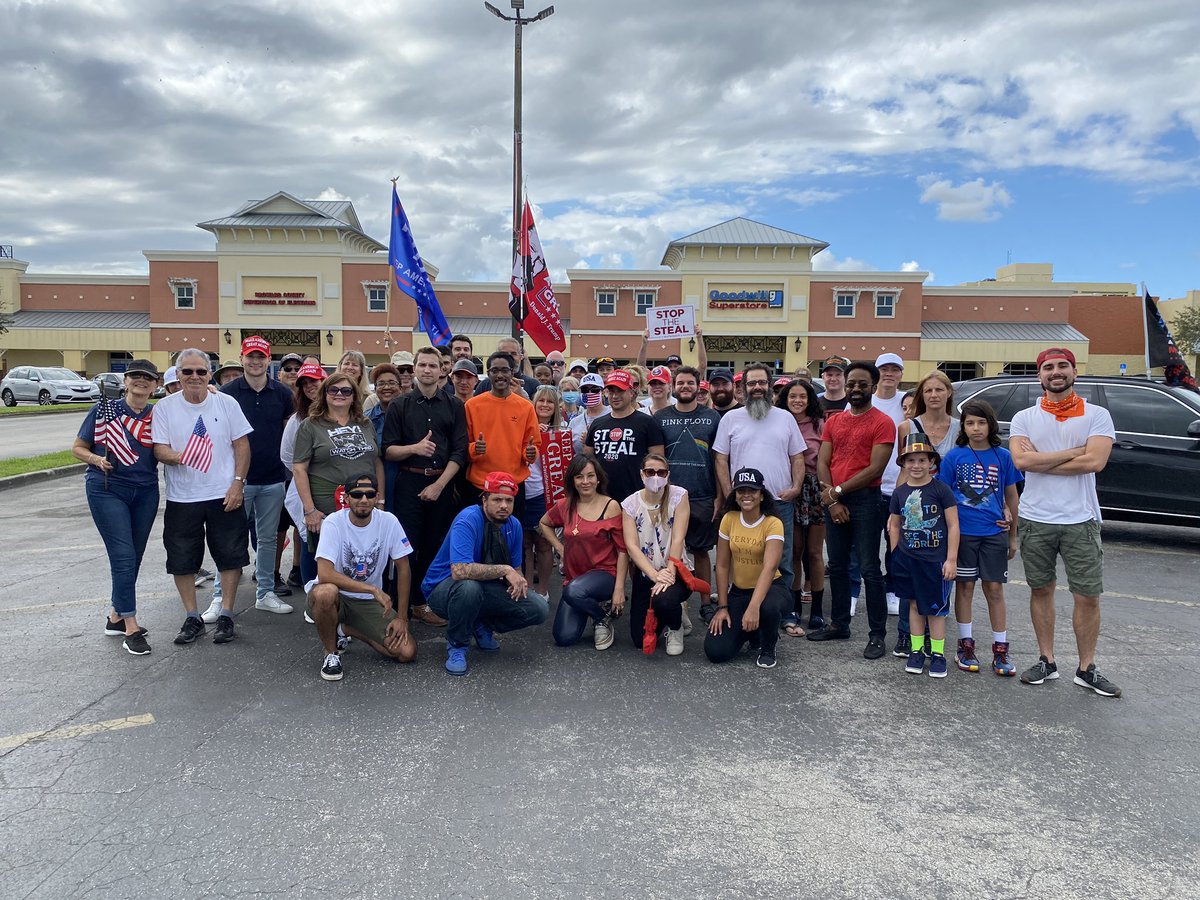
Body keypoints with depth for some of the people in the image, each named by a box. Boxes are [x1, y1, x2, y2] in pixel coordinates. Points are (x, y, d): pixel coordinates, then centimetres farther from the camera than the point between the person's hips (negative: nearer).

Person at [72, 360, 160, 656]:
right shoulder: (104, 410, -2)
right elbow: (78, 448, 4)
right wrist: (96, 459, -16)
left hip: (146, 492, 4)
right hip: (107, 490, -3)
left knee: (133, 558, 9)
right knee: (124, 557, -10)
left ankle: (116, 617, 27)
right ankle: (131, 628, -6)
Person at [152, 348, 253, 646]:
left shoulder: (226, 403, 0)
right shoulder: (164, 407, -1)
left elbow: (242, 444, 1)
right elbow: (159, 449, -5)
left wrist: (238, 482, -8)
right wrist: (178, 456, -28)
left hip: (225, 495, 0)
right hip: (181, 498, 1)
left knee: (230, 557, 5)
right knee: (182, 561, 7)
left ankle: (226, 616, 19)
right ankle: (192, 618, 23)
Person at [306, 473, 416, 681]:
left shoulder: (389, 522, -10)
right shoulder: (334, 523, -18)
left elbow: (402, 567, -1)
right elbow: (324, 574, -29)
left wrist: (402, 617, -4)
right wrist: (374, 589, -32)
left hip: (369, 602, 3)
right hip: (335, 597, -3)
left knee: (407, 652, -12)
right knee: (325, 592, -39)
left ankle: (344, 629, 11)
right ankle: (331, 652, -10)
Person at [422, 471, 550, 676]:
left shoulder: (514, 525, -3)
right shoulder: (468, 521, -25)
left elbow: (515, 569, 7)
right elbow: (459, 571, -39)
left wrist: (518, 580, -17)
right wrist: (504, 570, -34)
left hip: (487, 589, 6)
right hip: (444, 589, -6)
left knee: (539, 608, -12)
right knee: (468, 586, -42)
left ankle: (483, 626, 12)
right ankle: (457, 646, -13)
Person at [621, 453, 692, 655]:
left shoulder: (679, 496, -8)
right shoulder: (630, 504, -3)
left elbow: (678, 539, -14)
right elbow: (632, 546, -11)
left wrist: (669, 573, -24)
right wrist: (655, 575, -23)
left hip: (675, 570, -2)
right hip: (645, 573, 3)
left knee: (664, 600, -36)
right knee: (640, 639, -3)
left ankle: (676, 628, 2)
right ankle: (673, 611, 30)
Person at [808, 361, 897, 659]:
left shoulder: (883, 423, -5)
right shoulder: (833, 421, 13)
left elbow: (875, 469, -12)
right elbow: (822, 462, 7)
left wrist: (837, 491, -11)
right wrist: (831, 499, -6)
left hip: (864, 500, -6)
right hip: (833, 500, 6)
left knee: (869, 569, -3)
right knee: (837, 567, 13)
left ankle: (877, 634, 4)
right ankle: (839, 624, 24)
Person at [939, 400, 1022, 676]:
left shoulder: (1002, 456, 2)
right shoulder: (954, 456, -1)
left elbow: (1011, 497, 8)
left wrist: (1013, 536, 10)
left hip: (994, 533, 1)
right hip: (962, 532, -1)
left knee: (994, 590, 5)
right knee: (964, 587, 8)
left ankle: (1000, 651, 13)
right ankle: (965, 646, 19)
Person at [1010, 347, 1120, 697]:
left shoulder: (1097, 415, 0)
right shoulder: (1024, 418, 4)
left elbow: (1095, 461, -16)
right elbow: (1021, 461, -13)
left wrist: (1040, 461, -13)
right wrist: (1074, 451, -13)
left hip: (1080, 521, -1)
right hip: (1035, 520, 1)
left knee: (1088, 597, 3)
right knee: (1041, 590, 11)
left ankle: (1086, 669, 18)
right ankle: (1047, 661, 24)